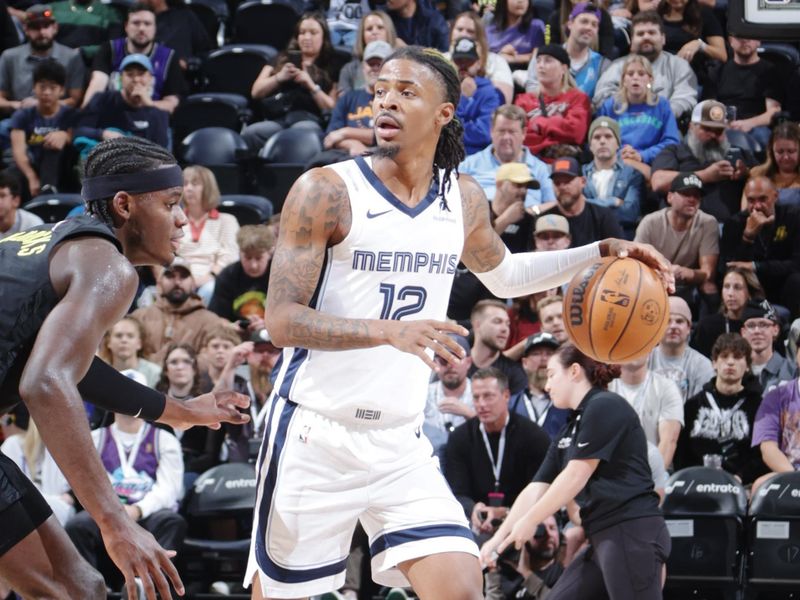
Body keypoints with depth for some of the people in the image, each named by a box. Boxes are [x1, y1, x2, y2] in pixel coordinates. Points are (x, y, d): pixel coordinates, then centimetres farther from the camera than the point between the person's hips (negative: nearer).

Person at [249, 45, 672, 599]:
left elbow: (502, 273, 27)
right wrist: (390, 331, -30)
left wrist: (602, 253, 15)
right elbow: (282, 320, -16)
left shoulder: (463, 199, 6)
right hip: (316, 435, -4)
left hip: (399, 444, 4)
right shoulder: (326, 191, -12)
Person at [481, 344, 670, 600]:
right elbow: (536, 490, 19)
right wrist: (498, 539, 12)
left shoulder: (605, 407, -7)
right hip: (604, 538, 10)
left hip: (633, 531, -10)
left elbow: (576, 476, -12)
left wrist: (529, 521, -6)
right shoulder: (568, 433, 21)